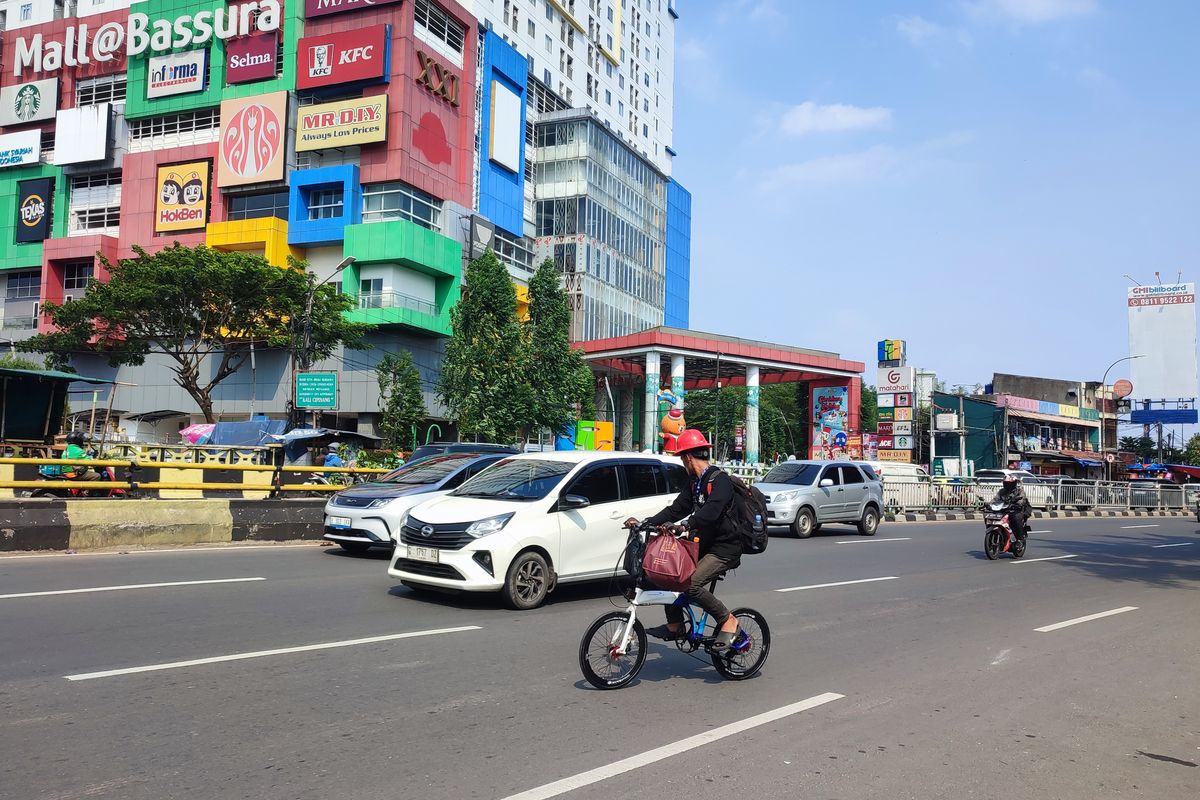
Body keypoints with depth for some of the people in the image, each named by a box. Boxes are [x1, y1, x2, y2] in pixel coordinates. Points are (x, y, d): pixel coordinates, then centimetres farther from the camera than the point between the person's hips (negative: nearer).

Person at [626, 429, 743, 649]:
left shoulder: (720, 480, -17)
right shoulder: (695, 483, 12)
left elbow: (712, 511, -33)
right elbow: (677, 509, 10)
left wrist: (686, 525, -42)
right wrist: (645, 523, 1)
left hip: (725, 548, -9)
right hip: (704, 544, 9)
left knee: (692, 584, -25)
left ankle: (728, 621, -7)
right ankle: (675, 626, 12)